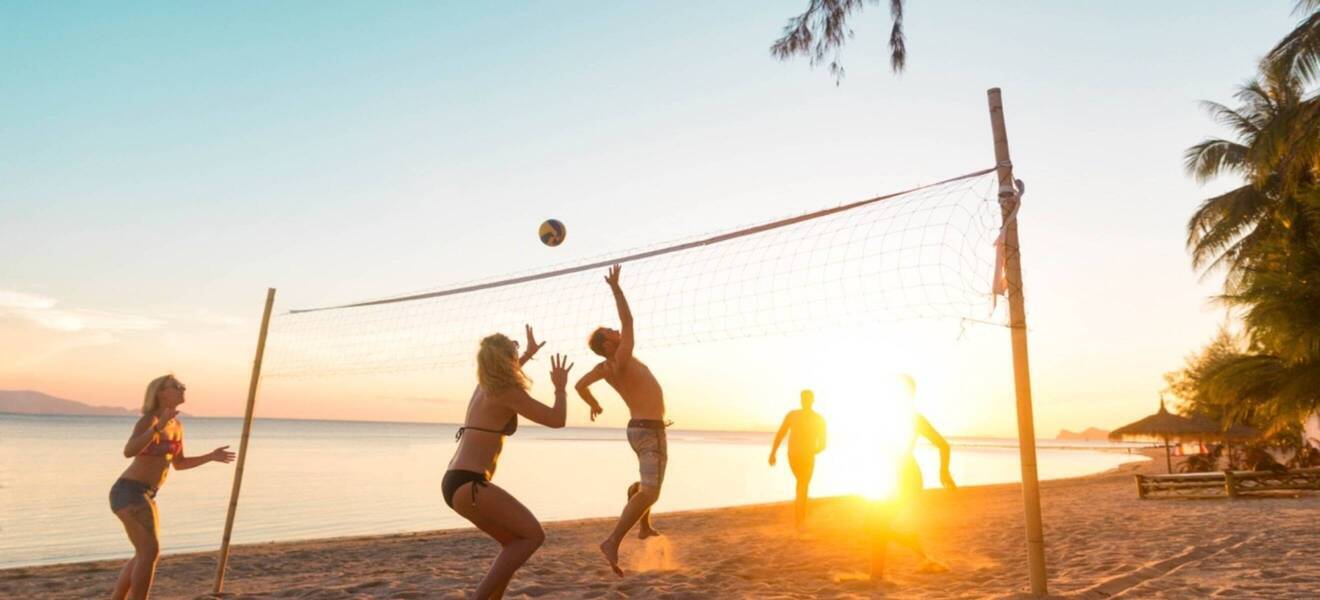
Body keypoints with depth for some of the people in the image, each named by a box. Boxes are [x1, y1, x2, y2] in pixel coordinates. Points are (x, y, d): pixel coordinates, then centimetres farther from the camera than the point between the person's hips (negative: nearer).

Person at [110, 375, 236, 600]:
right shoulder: (148, 419, -15)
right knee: (151, 551, -13)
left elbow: (178, 463, 21)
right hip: (129, 492, -9)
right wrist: (157, 427, -40)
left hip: (145, 495, 9)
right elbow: (128, 452, -32)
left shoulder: (176, 425, 11)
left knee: (146, 554, 17)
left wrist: (211, 456, 12)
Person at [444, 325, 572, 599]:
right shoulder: (510, 392, -10)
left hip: (455, 484, 9)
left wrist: (528, 354, 51)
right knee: (534, 535, -3)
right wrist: (561, 388, 9)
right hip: (468, 485, -9)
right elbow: (557, 420, -7)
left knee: (516, 541, 15)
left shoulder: (484, 385, 16)